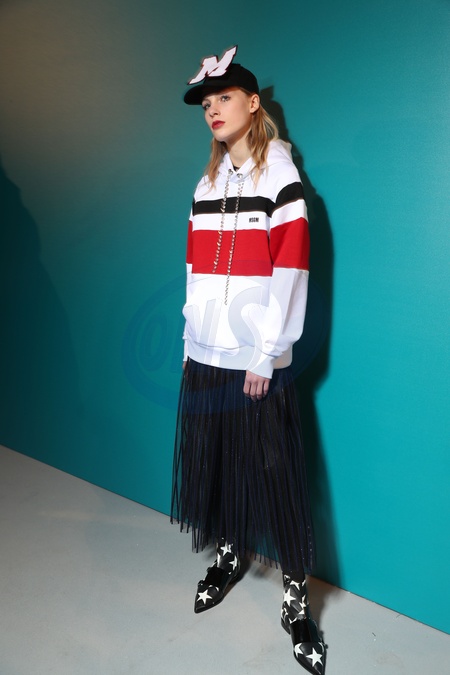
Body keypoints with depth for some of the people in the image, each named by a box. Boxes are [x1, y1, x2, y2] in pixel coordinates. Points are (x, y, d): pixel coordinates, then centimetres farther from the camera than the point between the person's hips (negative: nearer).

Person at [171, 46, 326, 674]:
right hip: (206, 354, 6)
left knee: (275, 475, 1)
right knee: (214, 464, 15)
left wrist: (265, 355, -13)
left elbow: (290, 270, -11)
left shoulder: (280, 175, -4)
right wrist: (191, 340, 9)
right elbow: (197, 268, 13)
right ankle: (229, 555, 37)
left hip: (259, 361, -5)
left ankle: (297, 596, 18)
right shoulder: (207, 183, 14)